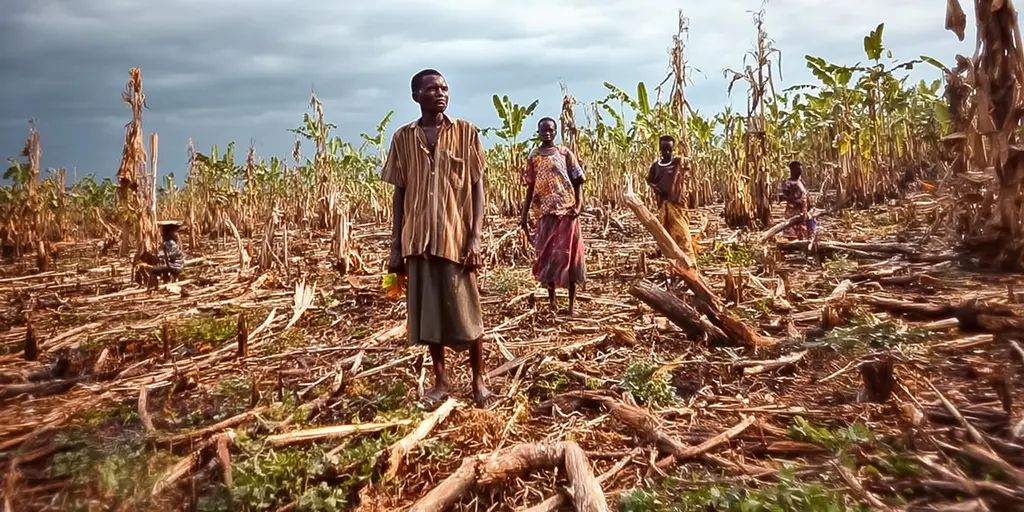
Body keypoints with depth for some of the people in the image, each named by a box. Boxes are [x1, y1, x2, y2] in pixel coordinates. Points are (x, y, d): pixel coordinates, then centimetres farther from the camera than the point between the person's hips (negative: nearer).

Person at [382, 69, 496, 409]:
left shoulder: (465, 132, 2)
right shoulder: (403, 138, 6)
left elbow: (477, 187, 0)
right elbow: (399, 194, 8)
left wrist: (475, 237, -9)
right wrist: (395, 246, 4)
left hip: (456, 237, -2)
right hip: (418, 240, 2)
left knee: (467, 312, 4)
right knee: (428, 312, 9)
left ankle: (479, 380, 19)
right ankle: (441, 381, 23)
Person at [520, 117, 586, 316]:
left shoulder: (565, 153, 4)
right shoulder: (533, 157, 8)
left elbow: (578, 181, 3)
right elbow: (530, 188, 9)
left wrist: (579, 205, -12)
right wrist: (524, 214, 4)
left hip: (567, 211, -1)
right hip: (547, 212, 2)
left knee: (569, 255, 1)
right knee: (546, 257, 3)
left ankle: (572, 303, 9)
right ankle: (551, 301, 15)